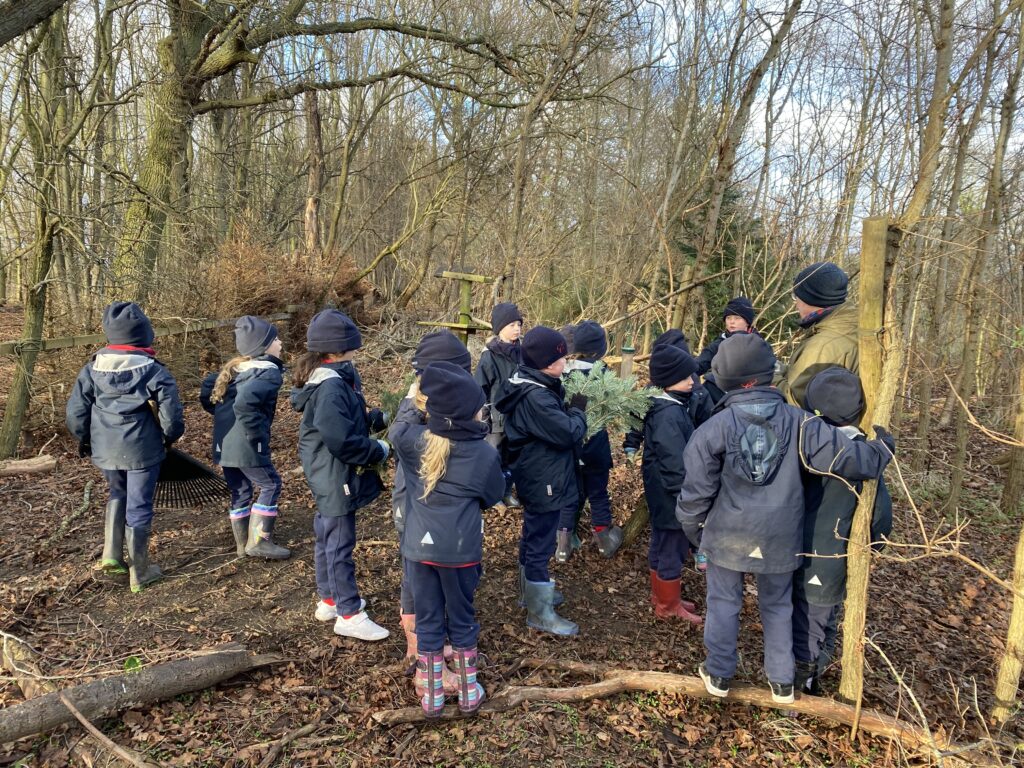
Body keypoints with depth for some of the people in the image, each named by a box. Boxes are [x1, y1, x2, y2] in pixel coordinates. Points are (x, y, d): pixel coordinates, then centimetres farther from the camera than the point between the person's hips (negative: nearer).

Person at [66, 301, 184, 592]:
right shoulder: (154, 371, -13)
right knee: (138, 507, 7)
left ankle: (111, 555, 23)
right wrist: (170, 437, 8)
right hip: (142, 450, -4)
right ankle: (140, 572, 19)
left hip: (105, 449, 4)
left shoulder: (93, 368, -1)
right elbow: (171, 415, -13)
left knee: (118, 494, 29)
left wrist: (83, 440, 20)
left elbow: (75, 411, 2)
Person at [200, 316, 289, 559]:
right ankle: (258, 541, 9)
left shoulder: (235, 367, 14)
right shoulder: (269, 373, -15)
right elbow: (245, 403, -31)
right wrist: (258, 435, -20)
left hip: (223, 443, 9)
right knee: (270, 485, 7)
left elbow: (206, 390, 17)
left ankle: (243, 544, 29)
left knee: (240, 491, 19)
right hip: (246, 446, -9)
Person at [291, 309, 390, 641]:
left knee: (328, 537, 21)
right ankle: (349, 615, 14)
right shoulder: (331, 387, -25)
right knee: (340, 545, 1)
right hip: (336, 478, -11)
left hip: (329, 476, 11)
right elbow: (342, 440, -30)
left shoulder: (330, 378, 7)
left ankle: (330, 600, 38)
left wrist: (375, 418, 3)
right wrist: (379, 451, -16)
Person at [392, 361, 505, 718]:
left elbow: (396, 427, 15)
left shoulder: (413, 440, -9)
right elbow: (493, 496, 3)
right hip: (462, 550, -2)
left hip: (420, 546, 2)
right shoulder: (485, 454, -12)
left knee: (428, 621, 15)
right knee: (462, 620, 16)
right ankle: (469, 693, 30)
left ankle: (432, 696, 28)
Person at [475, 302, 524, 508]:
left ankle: (507, 492, 31)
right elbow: (480, 390, -10)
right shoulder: (489, 357, -13)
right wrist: (483, 417, -11)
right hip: (496, 417, -5)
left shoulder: (522, 353, 2)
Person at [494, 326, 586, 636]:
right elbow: (568, 433, -25)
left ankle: (530, 590, 43)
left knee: (532, 538, 25)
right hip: (544, 483, -11)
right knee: (541, 545, 2)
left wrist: (569, 413, -5)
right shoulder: (536, 398, -28)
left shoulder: (532, 387, 5)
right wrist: (579, 415, -8)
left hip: (535, 479, 11)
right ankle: (540, 613, 16)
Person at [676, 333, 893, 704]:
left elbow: (697, 489, -9)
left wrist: (692, 528, 8)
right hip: (779, 538, 2)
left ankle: (718, 674, 28)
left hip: (728, 536, -2)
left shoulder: (715, 428, -14)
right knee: (777, 606, 20)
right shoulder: (799, 422, -10)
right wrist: (881, 449, 12)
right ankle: (782, 681, 31)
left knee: (723, 602, 16)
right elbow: (844, 456, -8)